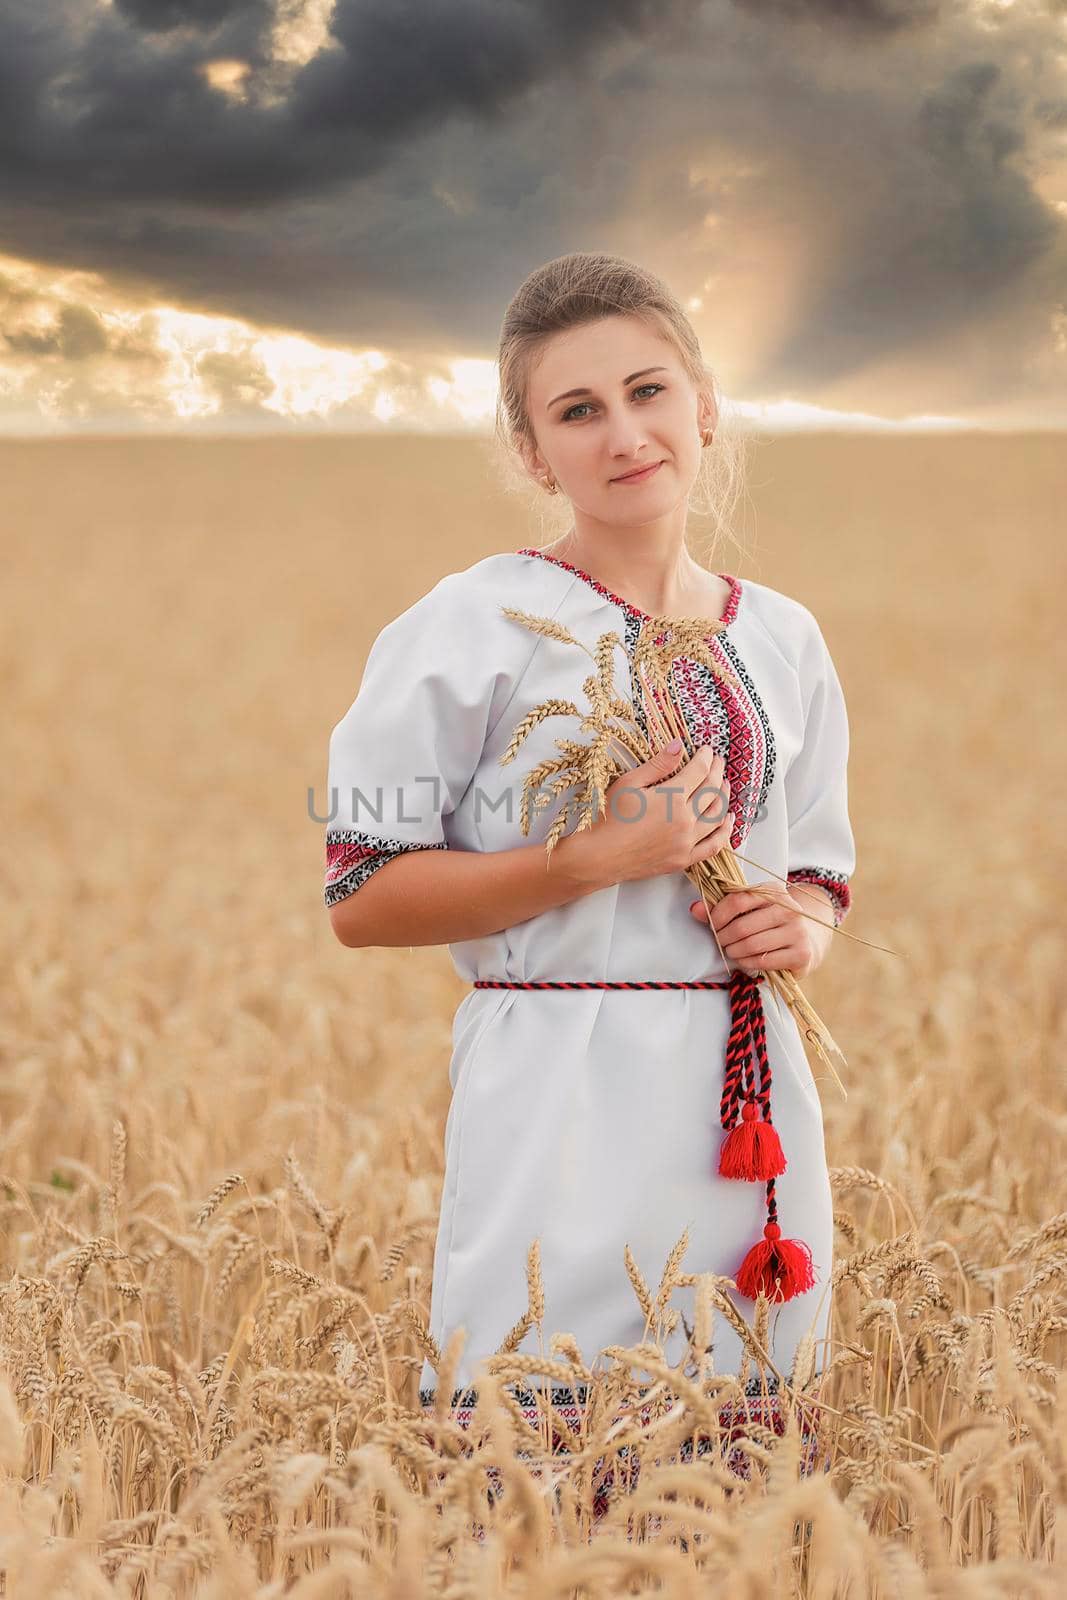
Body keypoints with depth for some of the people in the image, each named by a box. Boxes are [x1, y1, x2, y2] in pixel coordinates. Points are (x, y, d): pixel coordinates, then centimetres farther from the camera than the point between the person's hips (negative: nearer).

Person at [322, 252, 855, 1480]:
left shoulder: (782, 642, 11)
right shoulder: (479, 626, -5)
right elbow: (362, 897, -7)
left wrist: (800, 927, -2)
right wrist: (596, 861, -16)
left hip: (754, 1105, 5)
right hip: (563, 1114, -5)